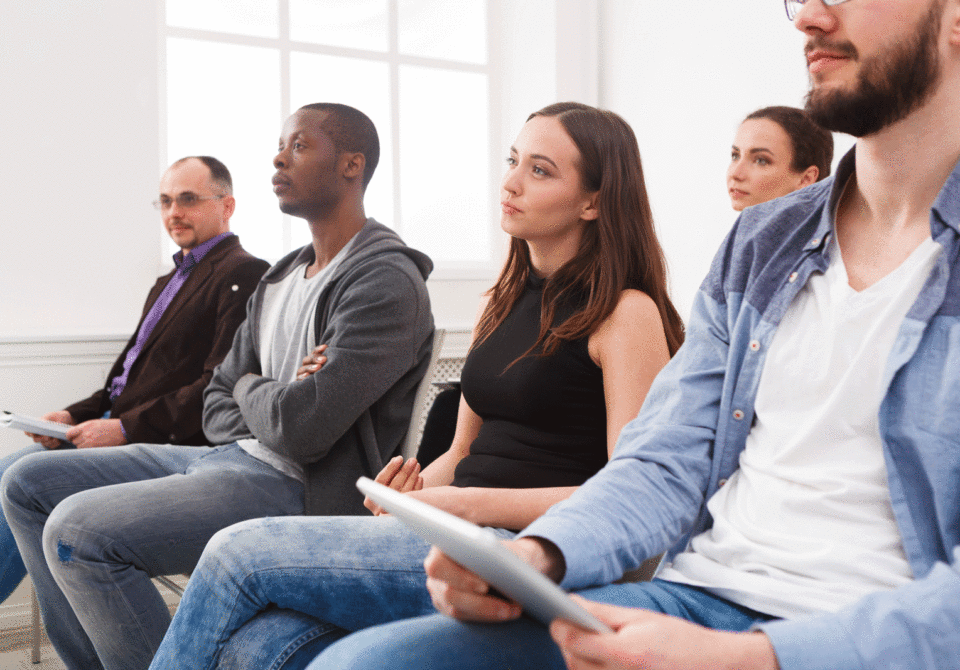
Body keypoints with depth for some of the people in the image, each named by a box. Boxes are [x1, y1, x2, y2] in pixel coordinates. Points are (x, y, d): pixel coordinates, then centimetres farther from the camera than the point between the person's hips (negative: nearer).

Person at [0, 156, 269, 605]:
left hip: (168, 446, -9)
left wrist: (125, 428, -20)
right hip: (117, 431, 9)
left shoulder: (243, 276, -10)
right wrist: (75, 416, 5)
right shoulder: (170, 281, 22)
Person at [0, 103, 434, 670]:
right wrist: (267, 413, -5)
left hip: (298, 488, -10)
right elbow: (218, 401, 19)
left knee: (77, 528, -24)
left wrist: (250, 389, -1)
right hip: (231, 457, 10)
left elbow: (303, 428, -24)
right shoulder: (280, 279, 17)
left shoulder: (386, 283, -15)